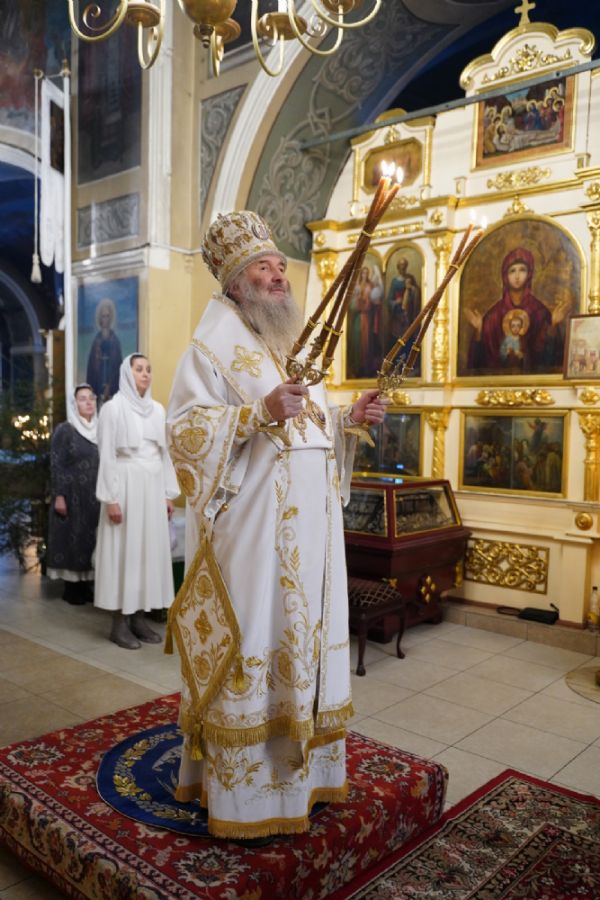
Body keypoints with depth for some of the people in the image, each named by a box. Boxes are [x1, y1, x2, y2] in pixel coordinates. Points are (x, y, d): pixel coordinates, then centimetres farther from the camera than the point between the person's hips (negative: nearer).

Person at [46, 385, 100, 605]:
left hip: (94, 497, 5)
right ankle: (71, 587, 9)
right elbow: (56, 465, -9)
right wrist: (59, 496, -15)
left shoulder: (98, 430, 10)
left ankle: (87, 584, 15)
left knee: (91, 539, 6)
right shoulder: (64, 430, -4)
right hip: (73, 496, -5)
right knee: (72, 539, 0)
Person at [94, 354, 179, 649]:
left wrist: (169, 493, 10)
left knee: (151, 549, 5)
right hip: (126, 485, -5)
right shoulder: (113, 407, -3)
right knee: (124, 550, -2)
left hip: (153, 486, 5)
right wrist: (111, 498, -13)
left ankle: (139, 617, 15)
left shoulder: (158, 409, 12)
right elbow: (107, 456, -7)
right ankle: (120, 622, 6)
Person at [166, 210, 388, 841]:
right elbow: (184, 429, -14)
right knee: (250, 645, -2)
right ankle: (242, 794, 14)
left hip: (306, 528, 8)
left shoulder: (296, 347, 19)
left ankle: (298, 770, 30)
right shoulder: (213, 346, -4)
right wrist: (259, 412, -25)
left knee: (302, 638, 13)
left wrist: (350, 418, 5)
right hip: (251, 527, -7)